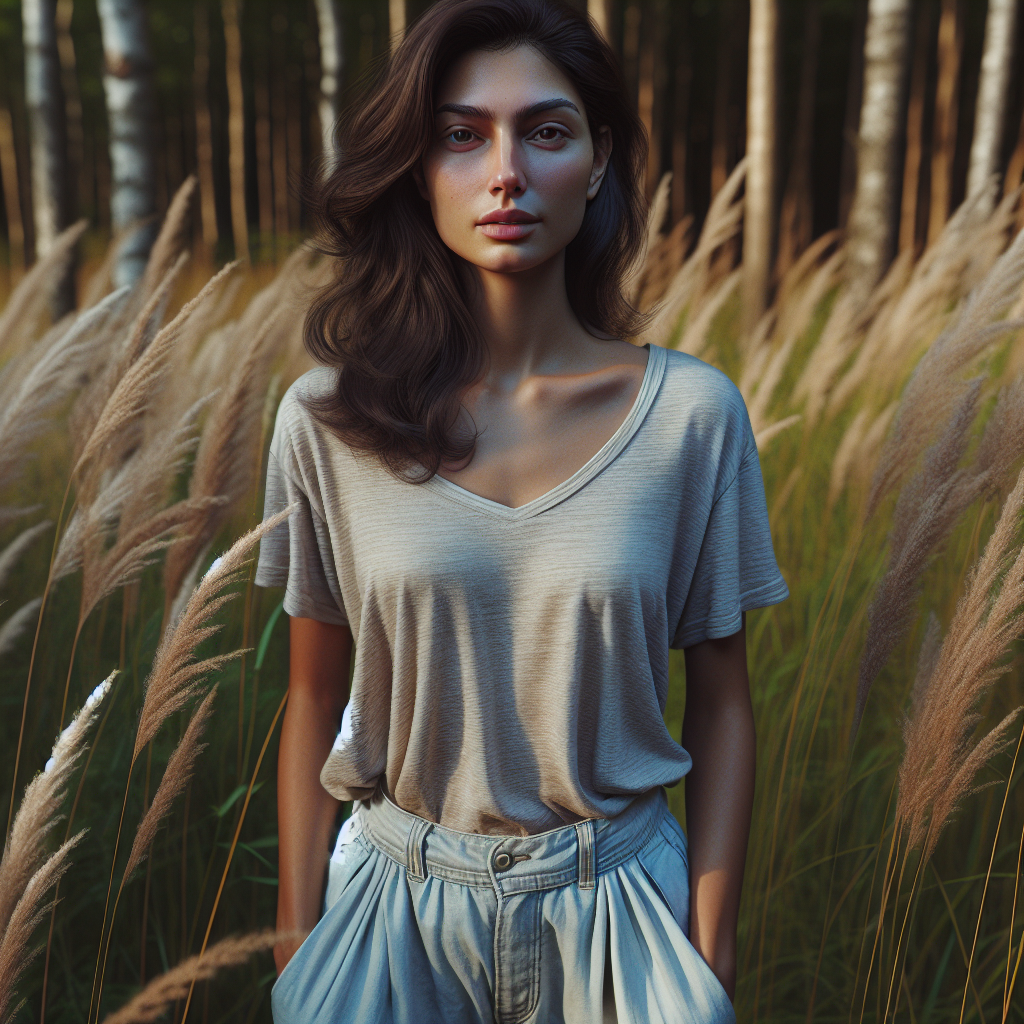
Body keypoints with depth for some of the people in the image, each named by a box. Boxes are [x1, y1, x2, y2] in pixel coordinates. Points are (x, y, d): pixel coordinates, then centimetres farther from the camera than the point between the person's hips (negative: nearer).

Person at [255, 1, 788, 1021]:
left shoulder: (691, 413, -11)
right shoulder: (327, 419, -9)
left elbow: (720, 704, -4)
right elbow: (314, 698, -1)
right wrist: (297, 939, 2)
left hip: (618, 906, 0)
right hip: (398, 904, 1)